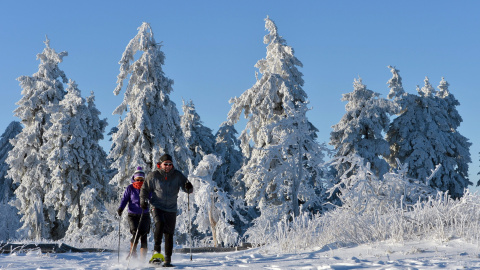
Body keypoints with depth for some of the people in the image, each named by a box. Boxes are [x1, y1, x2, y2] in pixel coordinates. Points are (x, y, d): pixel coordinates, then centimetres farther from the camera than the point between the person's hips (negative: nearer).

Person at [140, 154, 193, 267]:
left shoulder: (177, 175, -1)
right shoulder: (153, 176, -4)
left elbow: (187, 189, -1)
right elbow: (145, 189, 7)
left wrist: (188, 187, -24)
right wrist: (143, 200, -9)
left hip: (171, 209, 2)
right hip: (157, 207, -2)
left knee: (169, 234, 2)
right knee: (160, 224, -28)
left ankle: (168, 260, 11)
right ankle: (156, 249, -13)